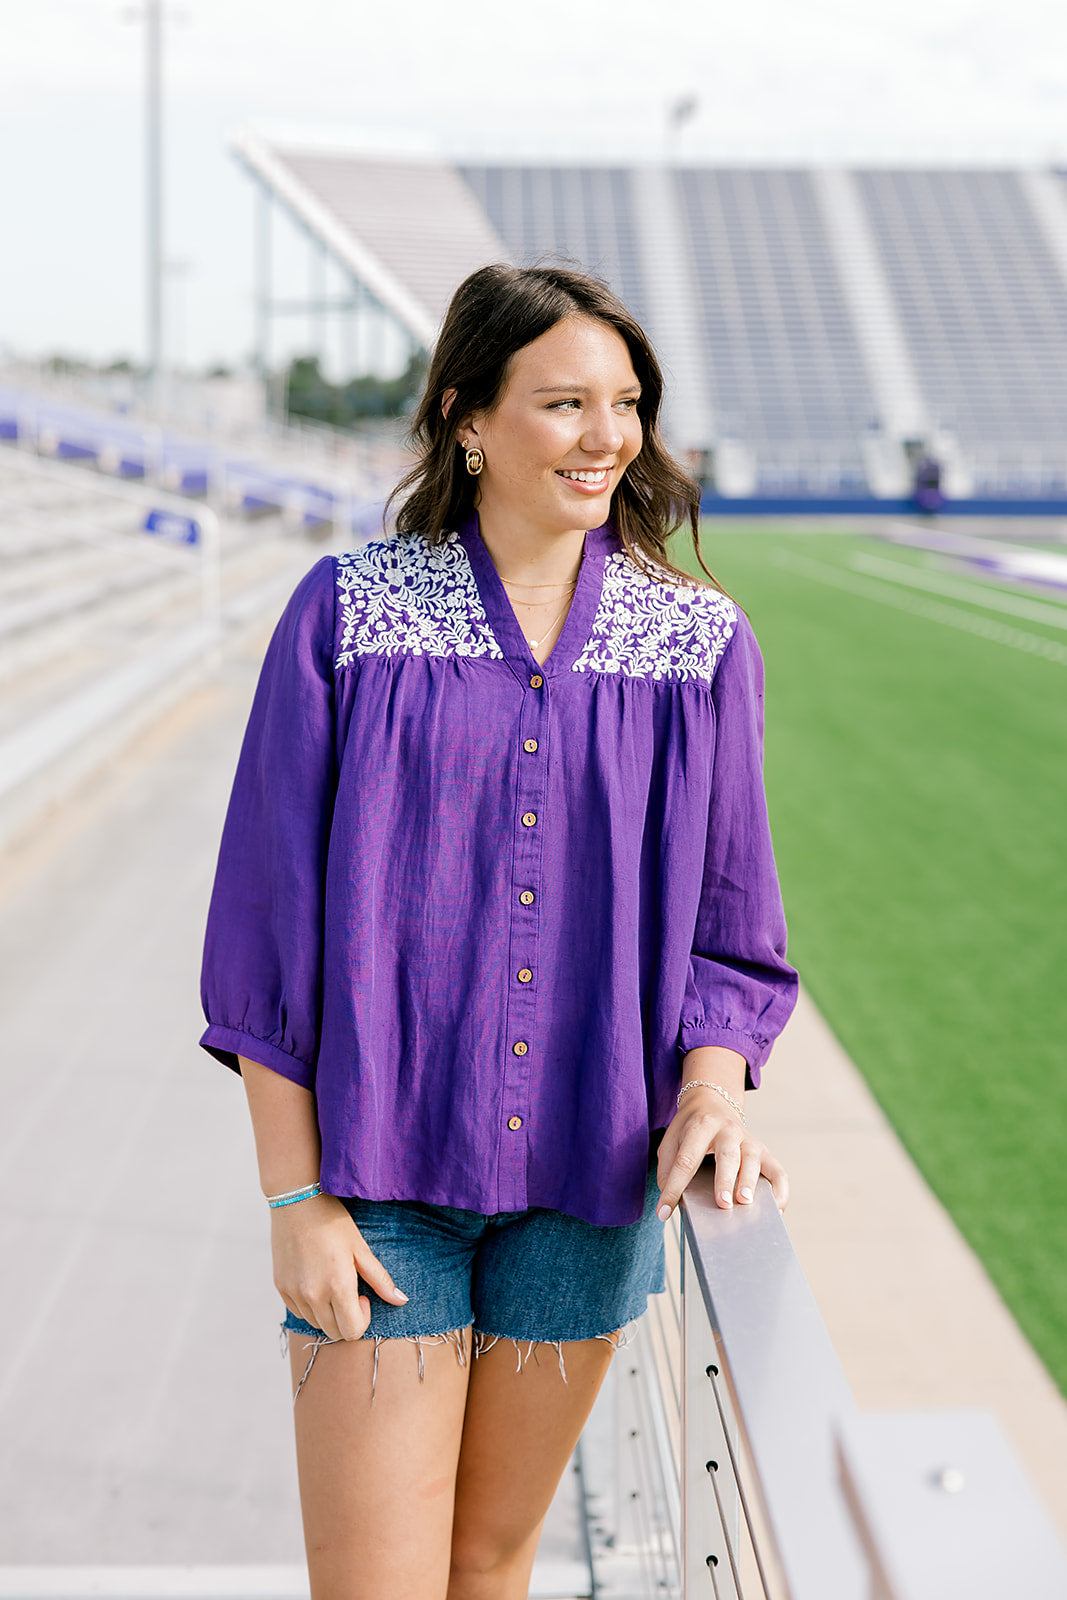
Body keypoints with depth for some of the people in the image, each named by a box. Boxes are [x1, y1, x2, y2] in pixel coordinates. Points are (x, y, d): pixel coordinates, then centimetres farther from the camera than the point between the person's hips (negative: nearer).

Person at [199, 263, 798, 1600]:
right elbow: (270, 923, -4)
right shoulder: (348, 615, -5)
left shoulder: (701, 645, 2)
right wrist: (294, 1195, -7)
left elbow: (724, 923, 6)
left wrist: (712, 1083, -14)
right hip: (380, 1165, -2)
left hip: (587, 1172, 3)